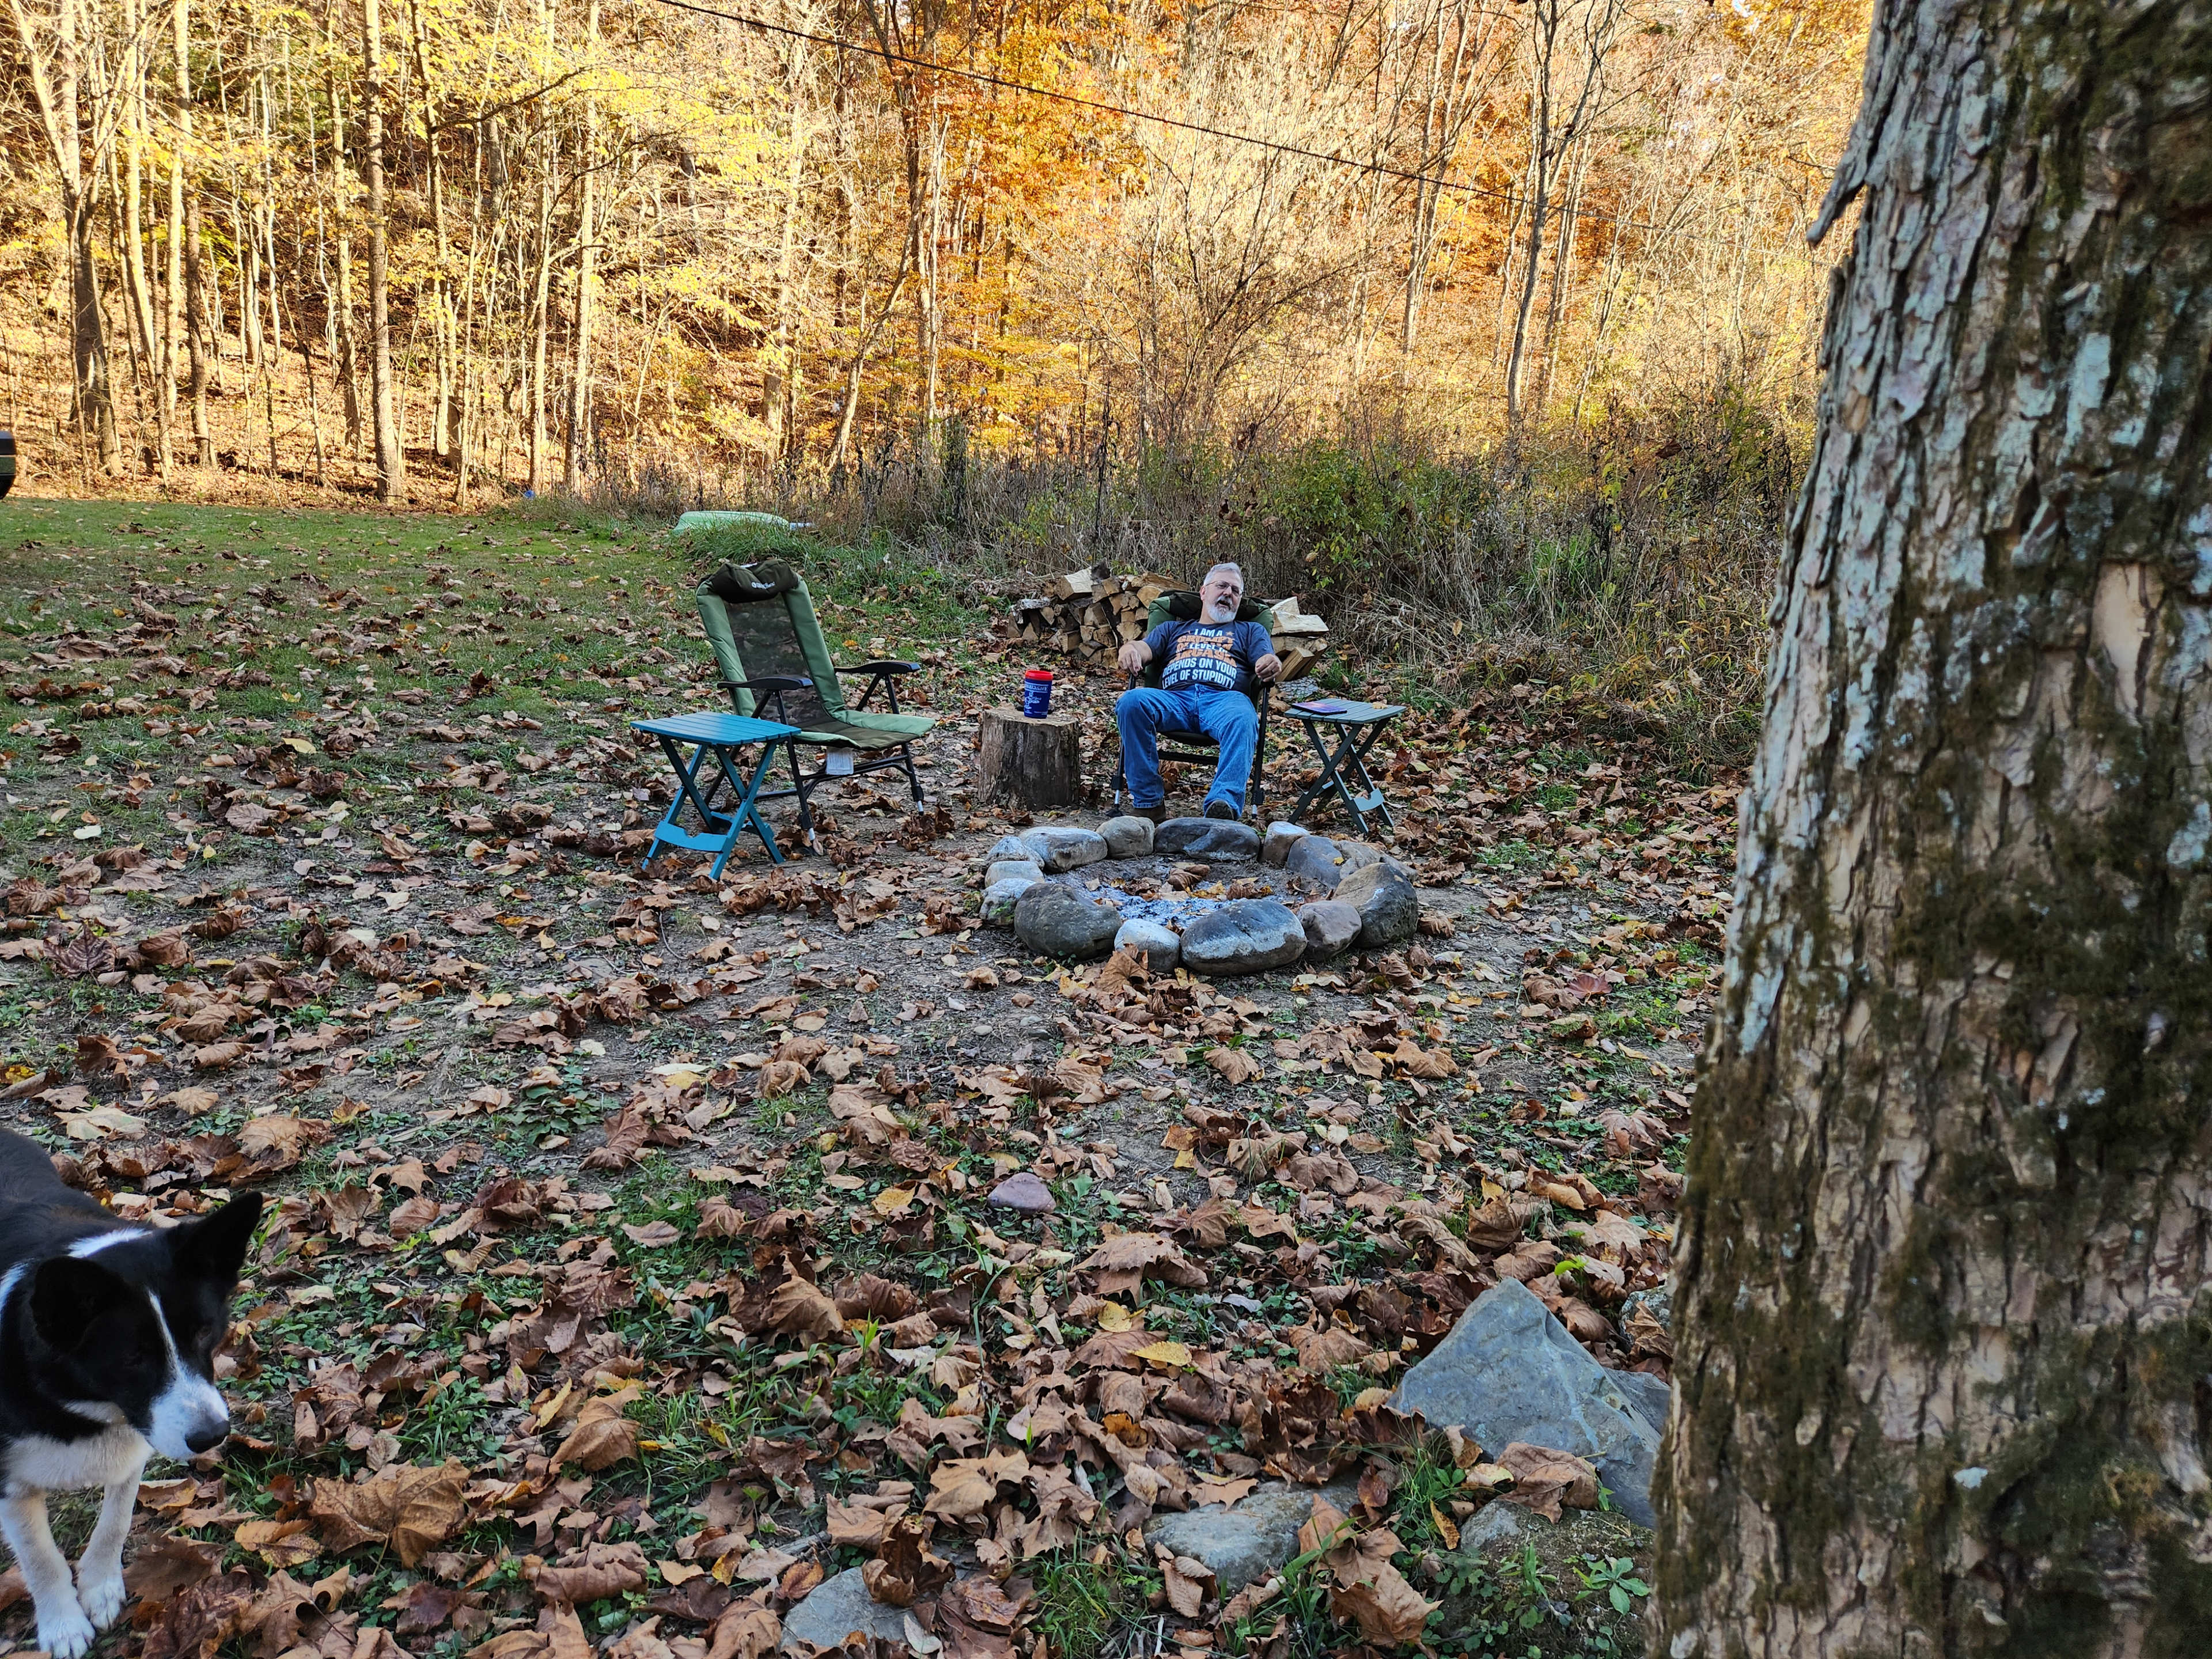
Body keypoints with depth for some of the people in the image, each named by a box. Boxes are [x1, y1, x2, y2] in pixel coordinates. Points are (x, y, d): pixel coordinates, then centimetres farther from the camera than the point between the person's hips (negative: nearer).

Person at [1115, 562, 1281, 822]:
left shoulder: (1251, 631, 32)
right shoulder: (1173, 629, 35)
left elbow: (1266, 660, 12)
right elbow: (1144, 649, 16)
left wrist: (1272, 663, -15)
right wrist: (1129, 650, -11)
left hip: (1226, 698, -1)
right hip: (1174, 698, 1)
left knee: (1243, 720, -39)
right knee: (1131, 702, -32)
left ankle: (1225, 803, -57)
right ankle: (1149, 804, -31)